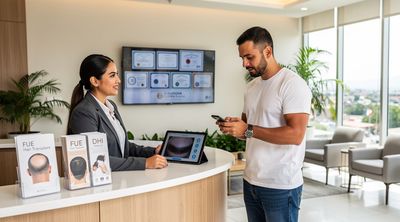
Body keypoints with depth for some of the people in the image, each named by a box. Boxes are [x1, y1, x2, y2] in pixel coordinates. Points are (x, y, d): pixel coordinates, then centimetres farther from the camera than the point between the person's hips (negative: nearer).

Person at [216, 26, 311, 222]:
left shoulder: (292, 84, -13)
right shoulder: (251, 86, 11)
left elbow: (295, 135, -22)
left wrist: (248, 130, -23)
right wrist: (233, 126, -3)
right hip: (250, 181, 7)